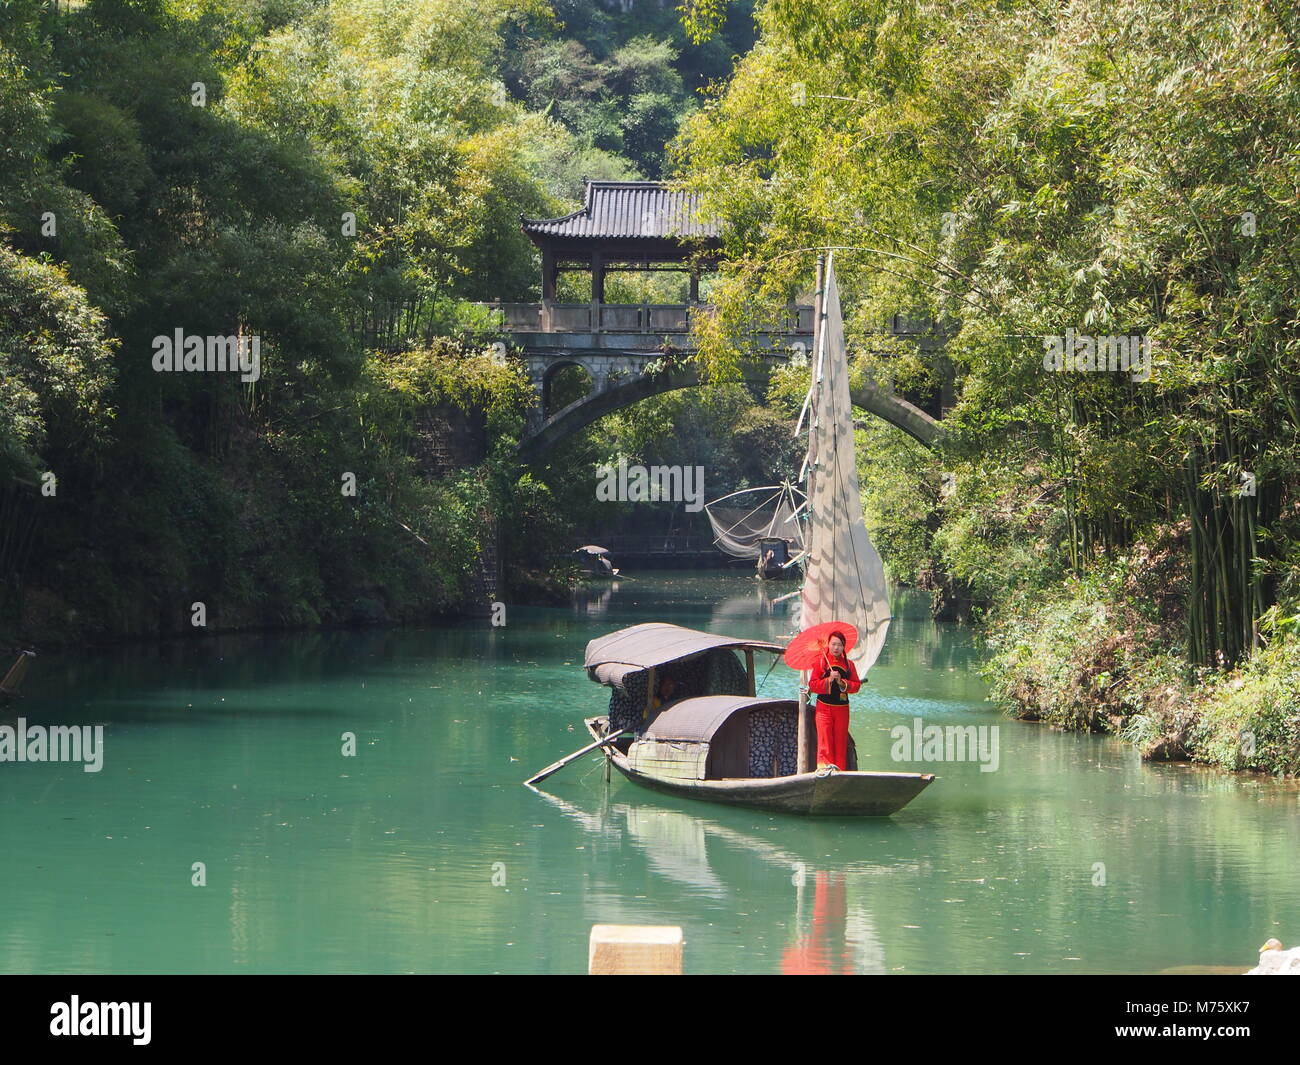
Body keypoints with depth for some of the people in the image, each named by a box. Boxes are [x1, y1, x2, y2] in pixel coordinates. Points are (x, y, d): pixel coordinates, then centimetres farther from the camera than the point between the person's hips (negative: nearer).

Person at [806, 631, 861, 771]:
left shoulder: (849, 664, 9)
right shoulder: (821, 662, 2)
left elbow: (856, 685, 4)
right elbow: (812, 684, -4)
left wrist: (842, 682, -13)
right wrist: (829, 680, -18)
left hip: (842, 708, 3)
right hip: (824, 707, -3)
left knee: (841, 741, 2)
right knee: (825, 740, -12)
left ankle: (839, 771, 6)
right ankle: (824, 767, -15)